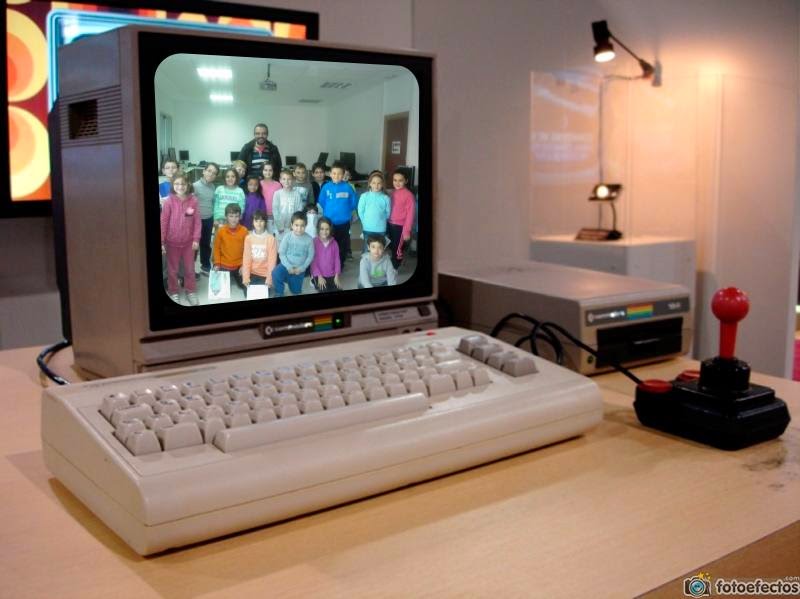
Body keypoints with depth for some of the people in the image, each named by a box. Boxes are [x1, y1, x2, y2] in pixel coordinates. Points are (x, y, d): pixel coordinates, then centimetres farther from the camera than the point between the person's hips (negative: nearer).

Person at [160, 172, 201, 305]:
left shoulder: (193, 200, -6)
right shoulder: (169, 201, -11)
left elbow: (197, 221, -1)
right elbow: (163, 222, -8)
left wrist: (196, 239, -5)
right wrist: (161, 242, -9)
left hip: (188, 242, 1)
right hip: (172, 242, -1)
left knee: (189, 269, 15)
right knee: (172, 270, 13)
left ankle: (191, 292, 31)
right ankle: (174, 293, 29)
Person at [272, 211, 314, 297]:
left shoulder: (308, 239, -12)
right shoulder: (287, 237, -13)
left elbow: (310, 256, -4)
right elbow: (281, 253, -8)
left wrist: (302, 268, -12)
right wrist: (288, 267, -17)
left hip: (299, 269, 1)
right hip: (287, 265, -1)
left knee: (296, 291, 13)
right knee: (275, 273, -33)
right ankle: (279, 294, -7)